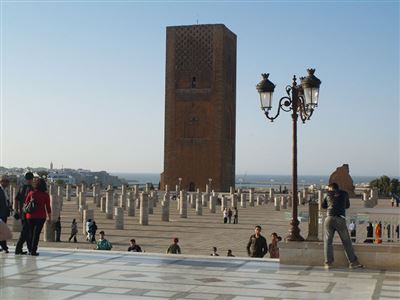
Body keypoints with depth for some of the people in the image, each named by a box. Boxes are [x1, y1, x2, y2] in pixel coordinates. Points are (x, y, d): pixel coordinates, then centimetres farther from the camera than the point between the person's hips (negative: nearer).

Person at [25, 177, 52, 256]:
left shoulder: (31, 193, 0)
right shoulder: (46, 195, -3)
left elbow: (25, 203, 6)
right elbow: (48, 207, -3)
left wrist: (25, 212, 19)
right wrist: (49, 217, 5)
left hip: (30, 216, 2)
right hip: (40, 216, -2)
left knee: (30, 232, 16)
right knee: (36, 233, 0)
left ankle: (30, 249, 26)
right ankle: (33, 250, -2)